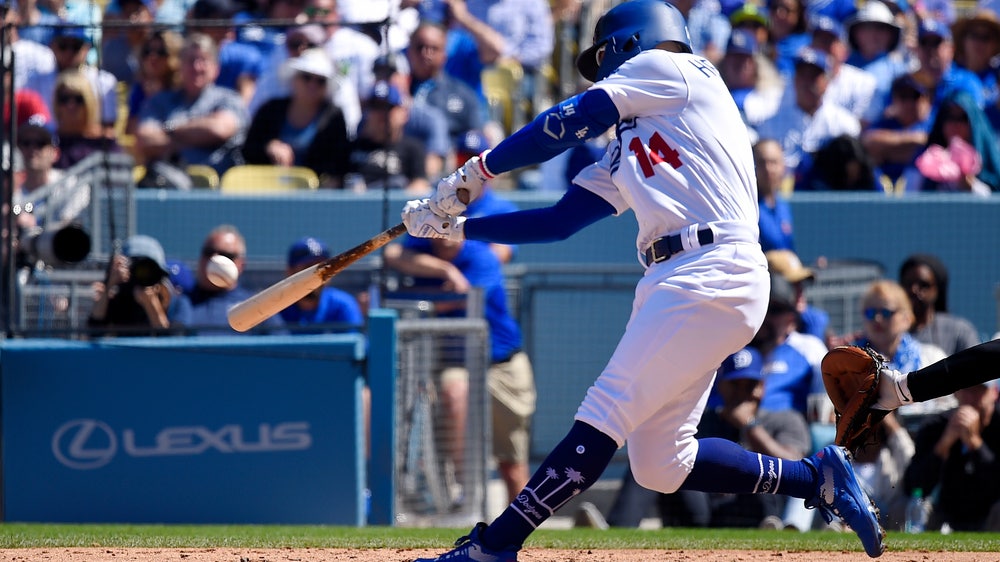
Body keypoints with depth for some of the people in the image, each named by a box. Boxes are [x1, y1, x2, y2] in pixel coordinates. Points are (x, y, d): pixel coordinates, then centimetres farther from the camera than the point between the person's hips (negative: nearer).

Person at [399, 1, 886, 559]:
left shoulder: (670, 67, 7)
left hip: (713, 276, -9)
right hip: (672, 283, 9)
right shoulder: (625, 156, 29)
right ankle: (819, 477, 18)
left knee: (605, 413, -13)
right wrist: (456, 226, 20)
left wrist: (480, 169, 5)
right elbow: (558, 220, 25)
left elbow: (569, 124, 0)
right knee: (660, 463, 7)